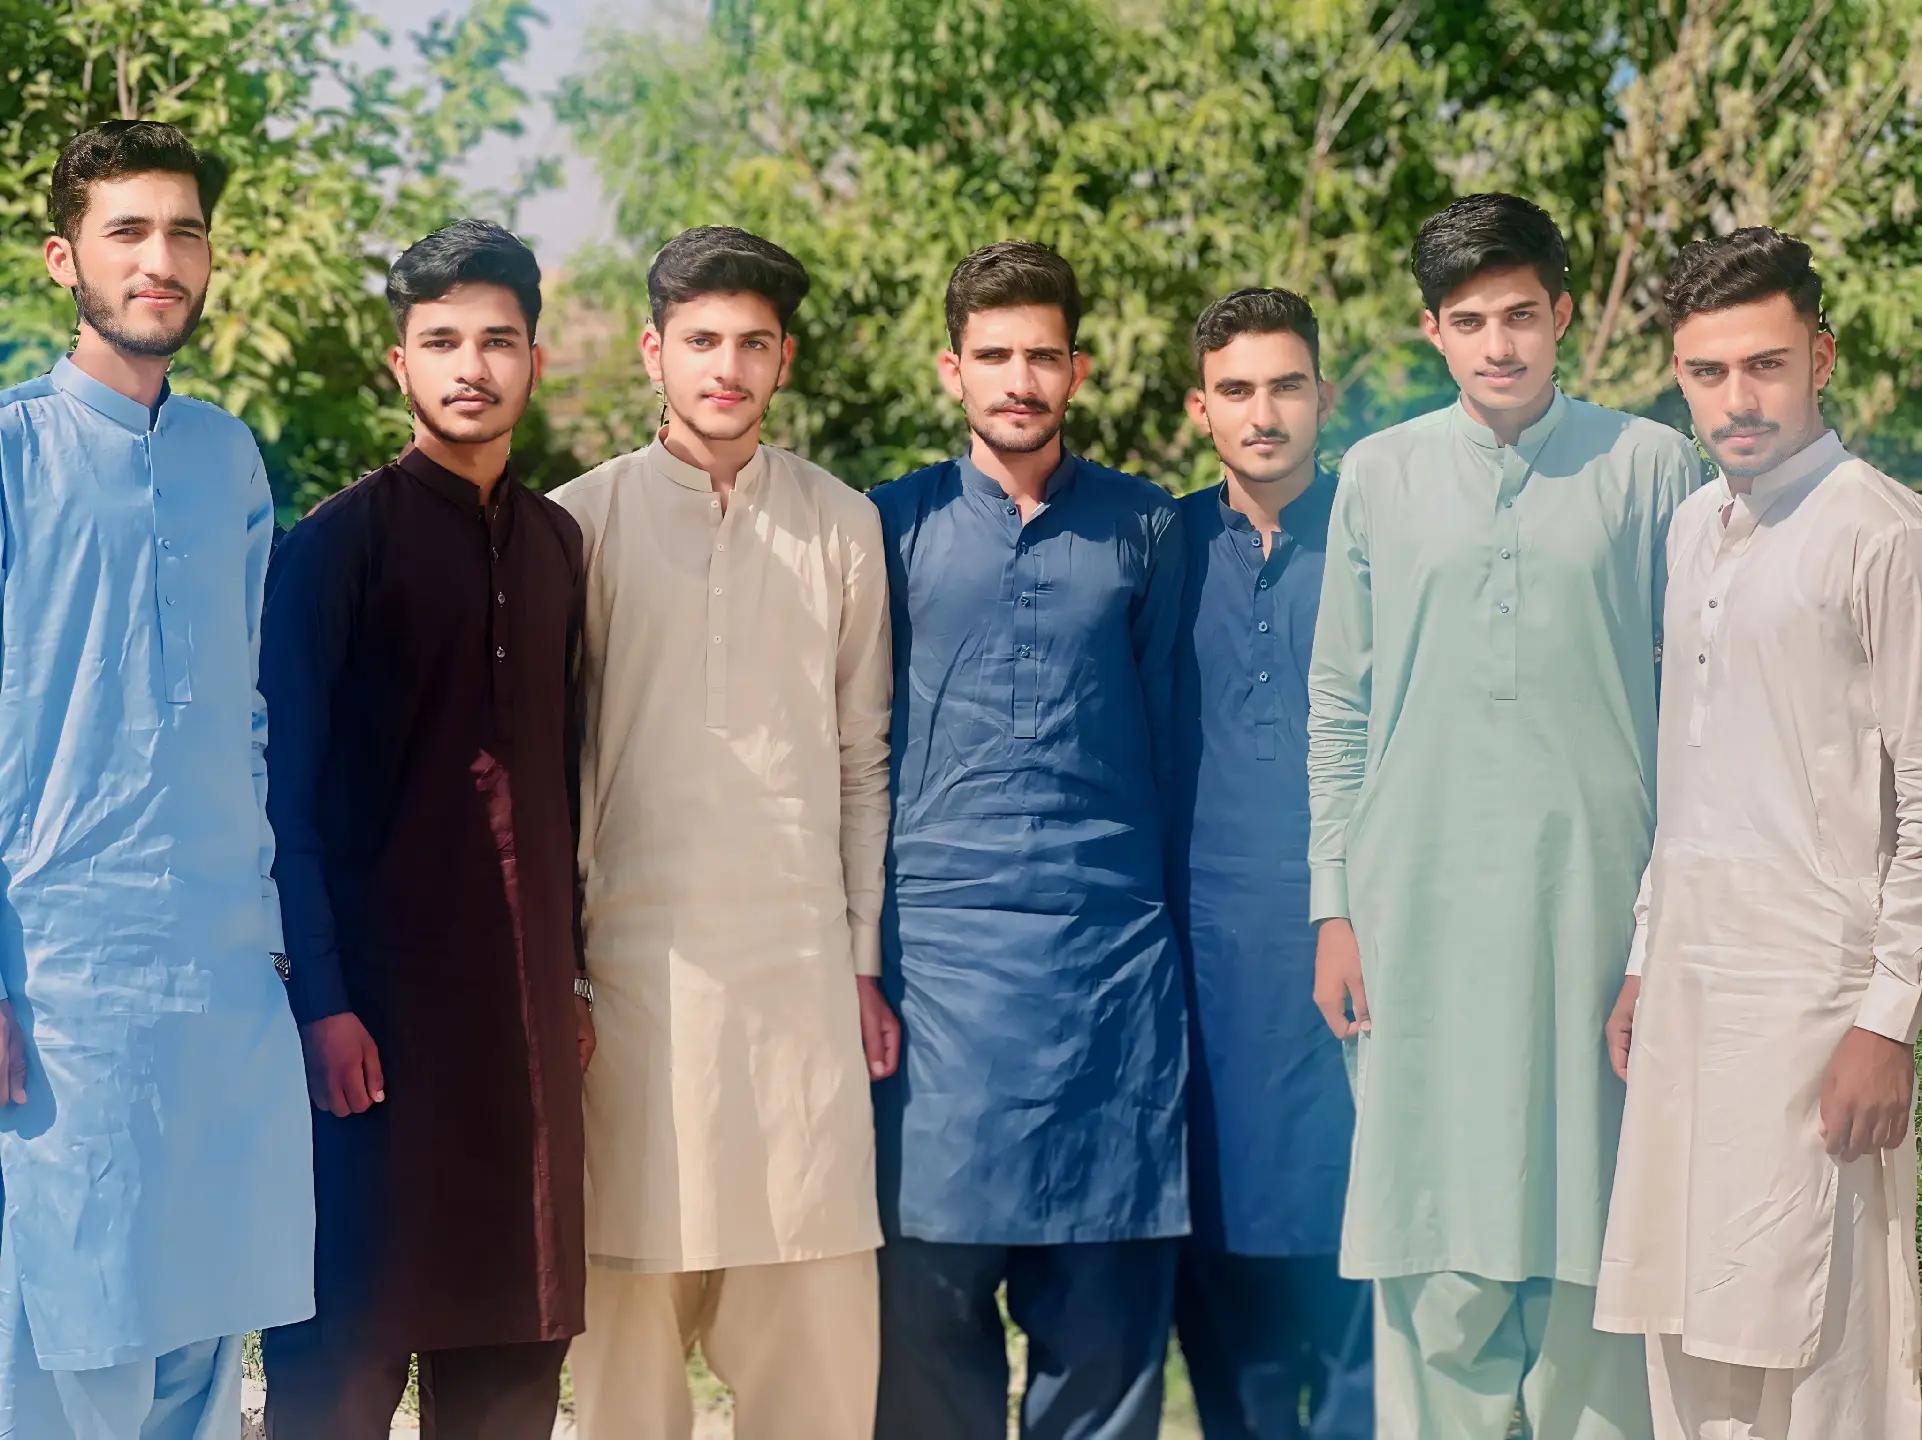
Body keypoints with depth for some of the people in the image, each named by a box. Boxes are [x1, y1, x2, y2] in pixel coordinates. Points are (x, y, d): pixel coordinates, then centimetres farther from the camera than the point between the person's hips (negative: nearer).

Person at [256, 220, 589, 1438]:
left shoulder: (555, 541, 13)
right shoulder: (340, 542, -3)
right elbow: (288, 789, -7)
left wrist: (571, 978, 12)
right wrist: (321, 1004, -14)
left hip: (526, 1002, 5)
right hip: (380, 992, -5)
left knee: (516, 1339, 6)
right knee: (349, 1342, -3)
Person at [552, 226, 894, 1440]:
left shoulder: (842, 527, 10)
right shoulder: (583, 520, 5)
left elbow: (865, 759, 13)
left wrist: (866, 961, 8)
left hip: (803, 958, 1)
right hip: (638, 958, -1)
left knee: (822, 1321, -2)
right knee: (636, 1290, -1)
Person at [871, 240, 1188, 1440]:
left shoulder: (1144, 528, 9)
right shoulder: (899, 524, 7)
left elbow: (1168, 728, 14)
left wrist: (1170, 912, 11)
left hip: (1110, 949, 1)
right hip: (938, 941, 0)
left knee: (1106, 1296, 1)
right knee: (931, 1283, -1)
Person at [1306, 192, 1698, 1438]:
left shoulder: (1650, 467, 4)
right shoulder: (1382, 475, 9)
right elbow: (1340, 705, 11)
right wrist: (1334, 906, 6)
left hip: (1595, 890, -1)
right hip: (1422, 901, 1)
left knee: (1591, 1225, 0)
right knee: (1434, 1233, 2)